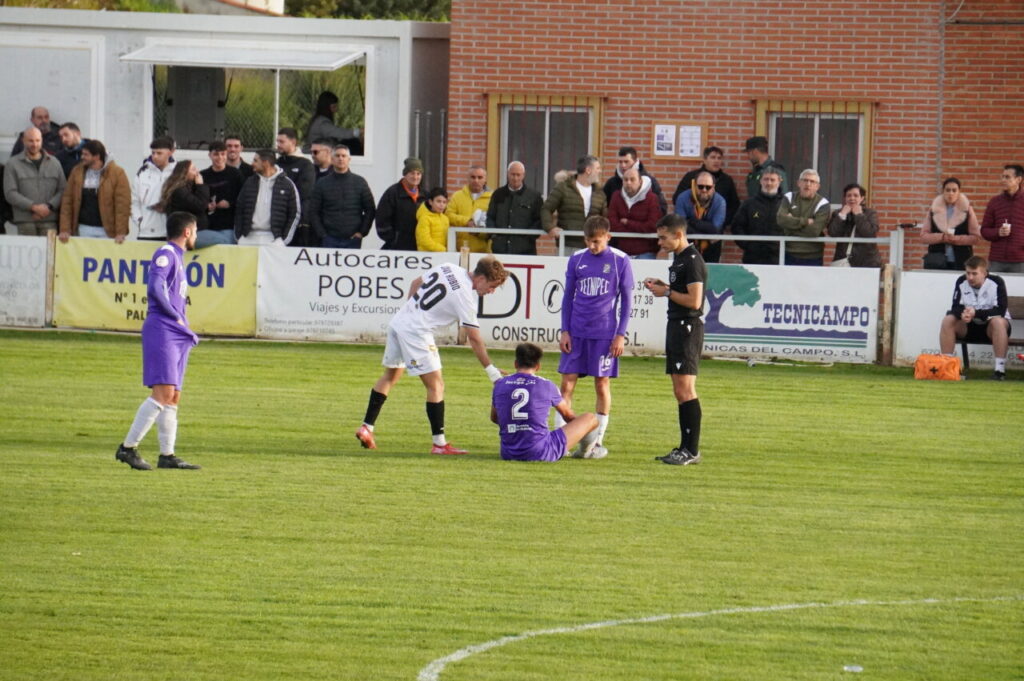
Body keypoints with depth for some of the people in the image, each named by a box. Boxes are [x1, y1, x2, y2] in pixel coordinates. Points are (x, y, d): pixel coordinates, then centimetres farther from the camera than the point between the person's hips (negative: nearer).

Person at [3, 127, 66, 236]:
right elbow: (10, 194, -2)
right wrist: (33, 207, -11)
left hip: (49, 220, 2)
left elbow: (63, 190, 8)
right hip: (25, 222, -1)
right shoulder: (13, 164, 6)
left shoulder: (54, 163, 13)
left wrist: (49, 206, -9)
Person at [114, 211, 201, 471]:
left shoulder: (177, 258, 23)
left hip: (177, 336, 10)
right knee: (163, 392, -16)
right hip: (161, 330, -10)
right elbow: (155, 287, -21)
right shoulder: (165, 254, -6)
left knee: (173, 397, 7)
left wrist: (188, 333, 14)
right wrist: (176, 317, -14)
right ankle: (128, 447, -16)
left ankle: (167, 455, 8)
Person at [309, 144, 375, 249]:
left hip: (353, 240, 0)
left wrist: (362, 232, 0)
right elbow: (313, 212, 6)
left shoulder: (359, 182, 7)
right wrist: (321, 234, -4)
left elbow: (370, 210, 9)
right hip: (330, 239, 0)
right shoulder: (322, 183, 7)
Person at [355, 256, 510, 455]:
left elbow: (416, 283, 17)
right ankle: (439, 444, -5)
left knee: (390, 375, 23)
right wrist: (492, 372, -8)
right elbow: (474, 339, -13)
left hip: (398, 321, 9)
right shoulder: (466, 297, -15)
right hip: (417, 333, -9)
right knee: (436, 385, -4)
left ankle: (366, 428, 28)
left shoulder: (447, 268, 5)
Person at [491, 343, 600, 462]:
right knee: (591, 419, 12)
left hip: (508, 454, 4)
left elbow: (494, 418, 21)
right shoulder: (546, 386, -4)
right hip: (541, 454, -4)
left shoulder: (500, 384, 2)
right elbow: (568, 415, 15)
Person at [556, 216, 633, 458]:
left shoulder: (620, 261, -2)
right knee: (567, 383, -1)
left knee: (602, 385, 3)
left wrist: (621, 334, -4)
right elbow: (568, 296, 11)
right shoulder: (576, 260, 6)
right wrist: (564, 331, 4)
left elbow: (626, 300, 2)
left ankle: (598, 441, 11)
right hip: (577, 333, 3)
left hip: (605, 334, -3)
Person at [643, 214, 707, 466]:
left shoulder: (692, 261, -15)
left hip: (688, 328, -10)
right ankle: (685, 448, 13)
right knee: (680, 391, 10)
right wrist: (662, 286, 9)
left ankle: (692, 450, -12)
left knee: (685, 389, -11)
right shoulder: (678, 259, 16)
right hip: (676, 326, 10)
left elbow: (694, 300, -21)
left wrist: (667, 292, -11)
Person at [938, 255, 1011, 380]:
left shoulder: (996, 282, -18)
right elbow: (956, 308, -11)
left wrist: (976, 313, -39)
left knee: (998, 322, -37)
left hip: (990, 328, -3)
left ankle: (1000, 370, -35)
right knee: (948, 320, -22)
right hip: (970, 328, 3)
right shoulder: (961, 282, -8)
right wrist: (962, 314, -36)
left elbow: (1000, 311, -26)